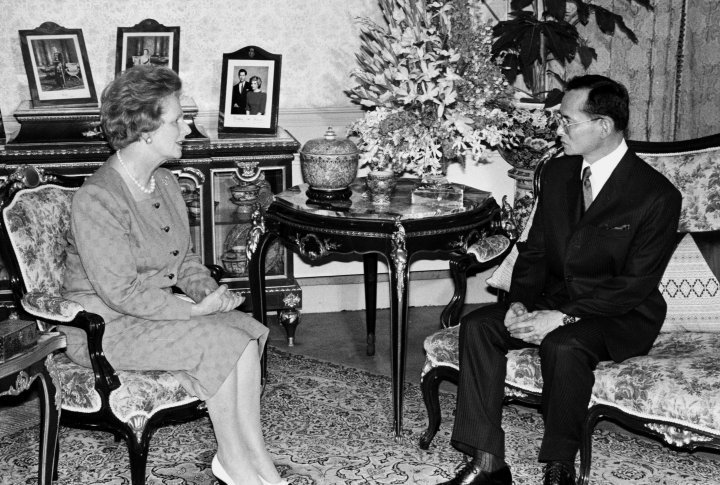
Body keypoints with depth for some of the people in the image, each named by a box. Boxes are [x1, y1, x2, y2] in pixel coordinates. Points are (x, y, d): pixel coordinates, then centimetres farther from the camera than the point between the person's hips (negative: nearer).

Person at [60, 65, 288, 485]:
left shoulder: (165, 183, 6)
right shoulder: (97, 199, -22)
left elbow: (184, 258, 14)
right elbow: (121, 292, -24)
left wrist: (211, 292, -7)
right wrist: (195, 310, -22)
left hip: (160, 307, 8)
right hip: (107, 325, -8)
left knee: (248, 329, -15)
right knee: (222, 343, -23)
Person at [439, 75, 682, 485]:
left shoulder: (657, 196, -15)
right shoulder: (557, 173, 5)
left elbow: (636, 284, -18)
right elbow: (534, 249, 9)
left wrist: (565, 317, -25)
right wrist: (519, 302, -11)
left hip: (622, 317, -6)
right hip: (554, 298, 6)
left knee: (564, 345, -37)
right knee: (477, 326, -18)